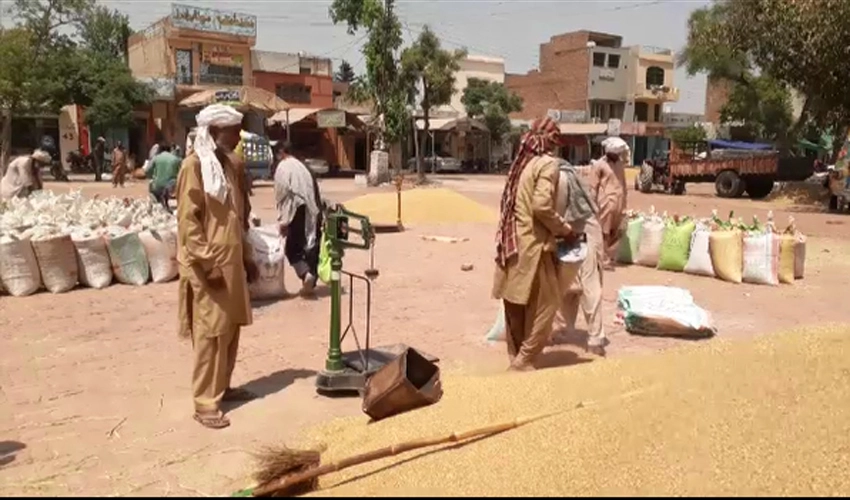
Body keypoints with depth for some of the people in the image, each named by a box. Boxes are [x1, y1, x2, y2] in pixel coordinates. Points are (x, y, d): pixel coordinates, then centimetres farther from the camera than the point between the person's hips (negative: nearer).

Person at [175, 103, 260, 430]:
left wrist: (247, 257, 16)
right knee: (210, 333, -3)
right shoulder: (194, 166, -12)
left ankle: (223, 386, 28)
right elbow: (188, 221, -16)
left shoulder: (231, 164, 12)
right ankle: (205, 402, 7)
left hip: (233, 261, 8)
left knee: (231, 328, 14)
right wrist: (208, 262, -19)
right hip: (209, 266, -8)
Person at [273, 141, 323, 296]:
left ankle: (305, 274, -19)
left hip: (298, 211, -7)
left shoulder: (283, 167, -3)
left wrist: (283, 219, -10)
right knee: (312, 248, 10)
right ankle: (311, 282, 12)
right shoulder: (302, 166, 19)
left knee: (292, 248, 2)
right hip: (313, 213, 7)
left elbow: (282, 194, -11)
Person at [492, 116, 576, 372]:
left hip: (512, 242, 8)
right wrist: (565, 229, -6)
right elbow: (541, 206, -20)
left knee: (516, 304, 14)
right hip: (531, 245, -8)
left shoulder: (523, 161, 13)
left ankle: (516, 357, 24)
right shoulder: (548, 163, -9)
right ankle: (524, 361, 5)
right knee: (543, 304, 3)